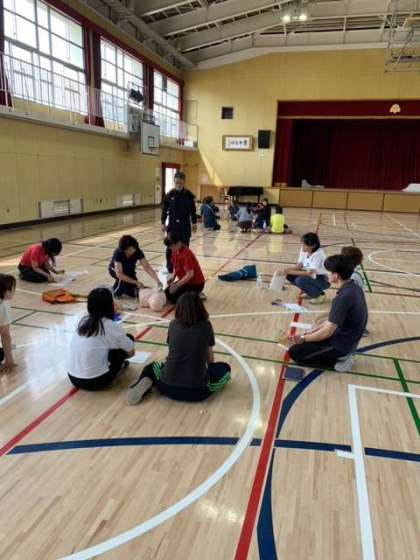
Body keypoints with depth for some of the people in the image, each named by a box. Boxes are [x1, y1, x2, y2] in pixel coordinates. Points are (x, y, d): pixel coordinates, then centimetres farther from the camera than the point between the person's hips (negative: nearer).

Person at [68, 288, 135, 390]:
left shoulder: (83, 321, 4)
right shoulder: (111, 326, -11)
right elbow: (131, 352, 2)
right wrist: (121, 355, 26)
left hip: (73, 378, 6)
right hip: (95, 381, -6)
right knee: (128, 338, 6)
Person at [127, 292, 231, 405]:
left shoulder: (173, 325, 7)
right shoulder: (206, 326, 4)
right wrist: (210, 368, 41)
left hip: (169, 387, 2)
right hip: (198, 391, -1)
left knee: (152, 367, 33)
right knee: (224, 367, 25)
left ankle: (147, 382, 2)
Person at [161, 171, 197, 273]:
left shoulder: (189, 195, -3)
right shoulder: (169, 194, -2)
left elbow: (193, 210, 4)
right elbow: (164, 210, 4)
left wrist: (194, 223, 5)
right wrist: (163, 223, 2)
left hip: (185, 225, 0)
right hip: (172, 225, 0)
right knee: (170, 247, 4)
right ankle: (169, 267, 17)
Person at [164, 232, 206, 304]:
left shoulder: (186, 254, -27)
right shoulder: (175, 251, -1)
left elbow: (190, 274, -29)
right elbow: (175, 267, 12)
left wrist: (176, 285, -28)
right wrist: (173, 278, -6)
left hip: (196, 283, -9)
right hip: (185, 280, 9)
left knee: (173, 297, -18)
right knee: (167, 292, 6)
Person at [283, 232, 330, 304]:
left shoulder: (318, 255, -26)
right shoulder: (304, 250, -7)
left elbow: (309, 273, -31)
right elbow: (299, 266, -3)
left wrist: (291, 272, -31)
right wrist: (287, 270, -20)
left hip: (322, 280, -8)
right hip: (312, 277, 8)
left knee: (300, 280, -30)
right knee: (289, 276, -7)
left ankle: (320, 295, -6)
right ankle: (310, 292, 9)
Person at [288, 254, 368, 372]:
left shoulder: (343, 298, -30)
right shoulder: (353, 287, -1)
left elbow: (327, 332, -26)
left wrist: (303, 339, -11)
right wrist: (312, 332, 8)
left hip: (340, 344, -9)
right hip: (348, 340, 9)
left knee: (294, 352, -3)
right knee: (310, 336, 25)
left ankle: (338, 360, -3)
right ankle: (341, 355, 12)